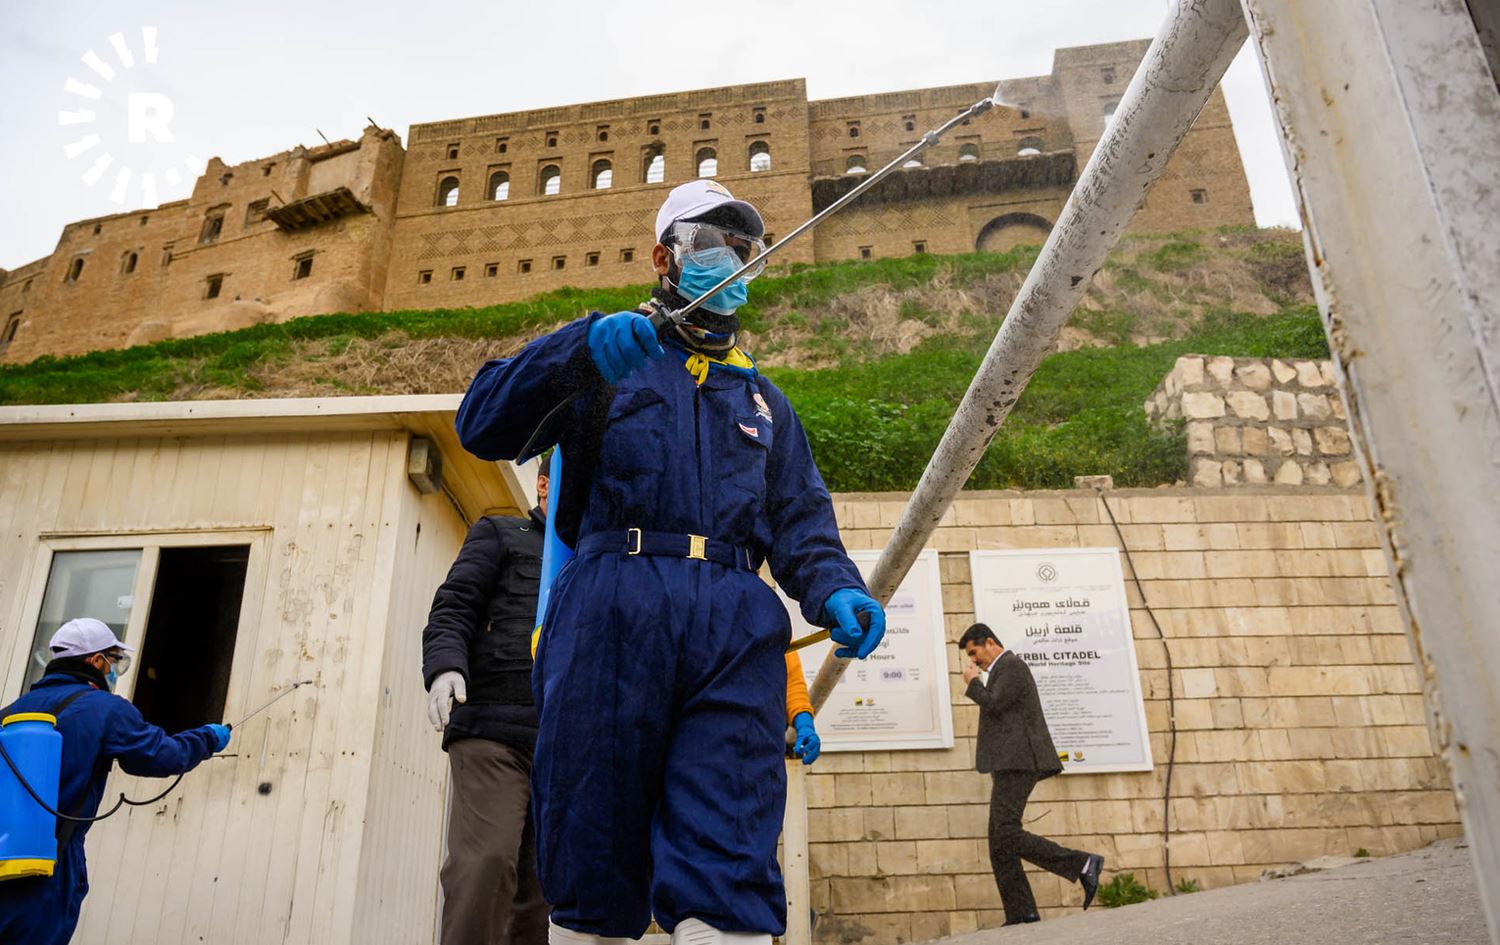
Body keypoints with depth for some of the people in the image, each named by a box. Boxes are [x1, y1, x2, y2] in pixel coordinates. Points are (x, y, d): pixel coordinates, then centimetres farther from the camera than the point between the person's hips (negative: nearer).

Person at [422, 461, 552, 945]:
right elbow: (452, 609, 4)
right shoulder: (500, 535, 17)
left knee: (545, 882, 0)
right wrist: (445, 667, -16)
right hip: (492, 727, -4)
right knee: (485, 863, -20)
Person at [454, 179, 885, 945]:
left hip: (735, 628, 2)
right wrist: (582, 352, -13)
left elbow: (801, 521, 20)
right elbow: (484, 426, 4)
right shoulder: (607, 362, 19)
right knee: (593, 864, 0)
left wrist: (834, 592, -2)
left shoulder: (761, 396, 31)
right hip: (613, 610, -2)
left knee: (731, 881, -9)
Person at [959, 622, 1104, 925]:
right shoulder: (1003, 672, 25)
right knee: (999, 844, 3)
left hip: (1016, 762, -11)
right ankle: (1021, 915, -2)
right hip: (1010, 765, 11)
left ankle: (1084, 864, -15)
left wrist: (972, 682, -2)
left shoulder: (1012, 665, -6)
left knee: (1007, 837, -17)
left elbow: (993, 705, -16)